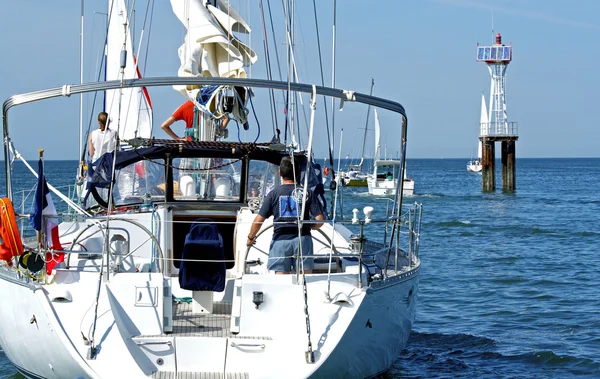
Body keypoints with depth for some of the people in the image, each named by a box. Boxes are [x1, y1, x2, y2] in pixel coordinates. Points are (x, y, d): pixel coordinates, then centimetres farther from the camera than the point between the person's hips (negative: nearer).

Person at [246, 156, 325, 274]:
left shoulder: (274, 194, 0)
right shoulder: (307, 193, 1)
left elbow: (259, 220, -2)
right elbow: (320, 219, -4)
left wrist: (250, 238, 14)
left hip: (280, 239, 0)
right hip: (303, 238, 0)